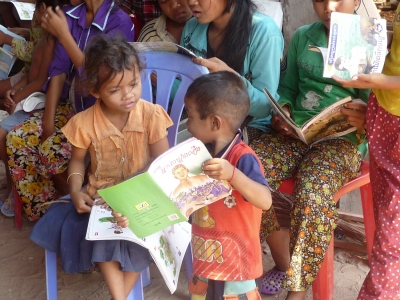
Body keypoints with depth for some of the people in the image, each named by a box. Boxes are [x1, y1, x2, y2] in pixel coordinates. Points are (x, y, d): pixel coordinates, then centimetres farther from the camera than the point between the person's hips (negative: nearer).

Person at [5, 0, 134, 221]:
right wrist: (48, 120, -9)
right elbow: (59, 69, -2)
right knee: (17, 138, -11)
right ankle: (43, 211, 5)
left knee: (52, 149, -24)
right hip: (71, 105, 6)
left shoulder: (119, 22, -16)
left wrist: (63, 34, -19)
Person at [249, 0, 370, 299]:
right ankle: (283, 261, 0)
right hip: (295, 132, 4)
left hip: (342, 140, -4)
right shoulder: (302, 37, 15)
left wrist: (366, 117, -24)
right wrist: (283, 110, -2)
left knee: (313, 194, -34)